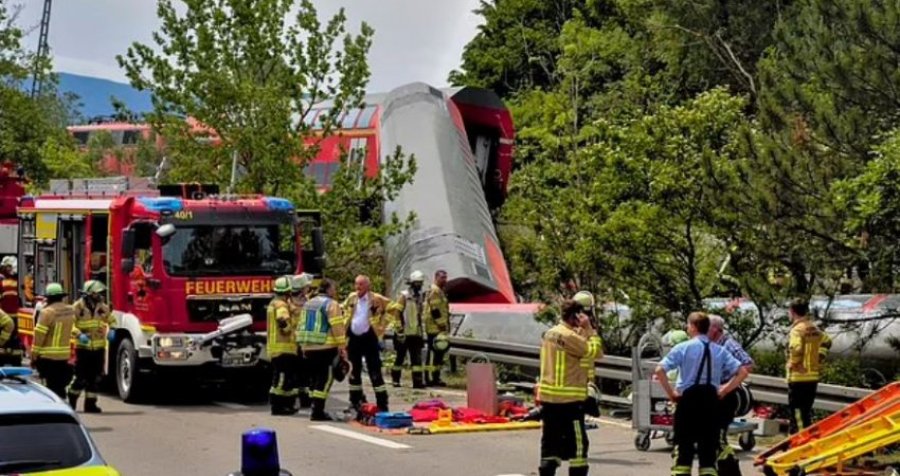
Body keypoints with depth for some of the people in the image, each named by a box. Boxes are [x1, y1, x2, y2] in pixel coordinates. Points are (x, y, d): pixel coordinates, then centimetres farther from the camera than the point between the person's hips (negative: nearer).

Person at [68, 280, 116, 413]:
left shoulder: (103, 307, 7)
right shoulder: (78, 307, -8)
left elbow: (111, 320, 20)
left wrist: (111, 330, 0)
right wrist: (79, 335, -25)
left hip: (99, 347, 5)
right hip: (83, 347, -5)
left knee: (95, 377, 6)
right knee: (81, 377, -3)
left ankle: (90, 403, 14)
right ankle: (71, 401, 14)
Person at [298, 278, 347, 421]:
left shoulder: (309, 303, 18)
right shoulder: (331, 304, -7)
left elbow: (302, 325, 20)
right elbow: (337, 327, -15)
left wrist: (303, 346, 23)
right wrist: (342, 347, -14)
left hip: (309, 348, 8)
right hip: (326, 348, -8)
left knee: (315, 379, 15)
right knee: (325, 379, -6)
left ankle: (316, 410, 16)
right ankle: (317, 412, -11)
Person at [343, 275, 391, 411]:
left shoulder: (376, 299, -9)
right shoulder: (351, 298, 6)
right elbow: (344, 309, 23)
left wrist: (382, 324, -4)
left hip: (369, 337, -5)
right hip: (353, 337, 5)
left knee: (375, 372, -5)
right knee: (354, 371, 13)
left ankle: (382, 404, -2)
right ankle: (356, 401, 24)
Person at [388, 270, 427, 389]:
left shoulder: (420, 296, 13)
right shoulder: (404, 296, -9)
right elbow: (396, 313, -14)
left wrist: (421, 330, 21)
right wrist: (399, 330, -19)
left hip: (416, 333, 6)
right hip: (404, 333, -6)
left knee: (417, 358, -1)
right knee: (400, 356, 4)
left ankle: (418, 381, -3)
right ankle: (395, 379, 16)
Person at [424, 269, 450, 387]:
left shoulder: (440, 291, 22)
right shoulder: (434, 291, -12)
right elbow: (435, 310, -20)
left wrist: (445, 326, 24)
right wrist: (442, 325, -20)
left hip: (439, 329, 11)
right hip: (435, 328, -11)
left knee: (439, 353, 13)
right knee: (433, 353, -10)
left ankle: (435, 378, 18)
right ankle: (430, 378, -10)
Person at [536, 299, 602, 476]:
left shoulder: (550, 333, 12)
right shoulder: (569, 336, -16)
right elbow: (594, 351, -16)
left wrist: (582, 331, 8)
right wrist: (589, 329, -9)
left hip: (547, 397, 9)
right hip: (568, 399, -9)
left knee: (551, 442, 12)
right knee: (578, 443, -2)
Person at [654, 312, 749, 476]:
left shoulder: (683, 348, -5)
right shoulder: (719, 351, 5)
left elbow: (660, 370, -14)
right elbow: (742, 372, 3)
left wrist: (670, 392, -4)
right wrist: (723, 391, 6)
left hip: (688, 400, -3)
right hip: (710, 400, 3)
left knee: (684, 446, 3)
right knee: (709, 447, 8)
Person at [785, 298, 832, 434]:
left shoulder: (797, 329, -15)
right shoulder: (814, 329, 12)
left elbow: (796, 348, -32)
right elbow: (826, 341, 27)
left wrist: (793, 363, -15)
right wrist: (818, 357, 21)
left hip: (798, 377, -8)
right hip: (813, 376, 8)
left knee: (797, 411, -4)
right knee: (807, 411, 17)